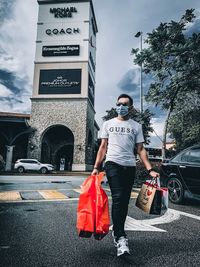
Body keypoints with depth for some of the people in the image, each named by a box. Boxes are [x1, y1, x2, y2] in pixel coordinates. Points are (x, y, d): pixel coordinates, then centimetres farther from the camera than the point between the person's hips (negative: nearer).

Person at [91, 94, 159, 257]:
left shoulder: (136, 126, 12)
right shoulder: (108, 124, 11)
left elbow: (141, 149, 8)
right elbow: (103, 147, 11)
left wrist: (150, 170, -4)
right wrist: (96, 167, 2)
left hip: (130, 166, 2)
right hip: (113, 164, -2)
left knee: (124, 201, 7)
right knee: (118, 198, -16)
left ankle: (117, 232, 23)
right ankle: (121, 237, -11)